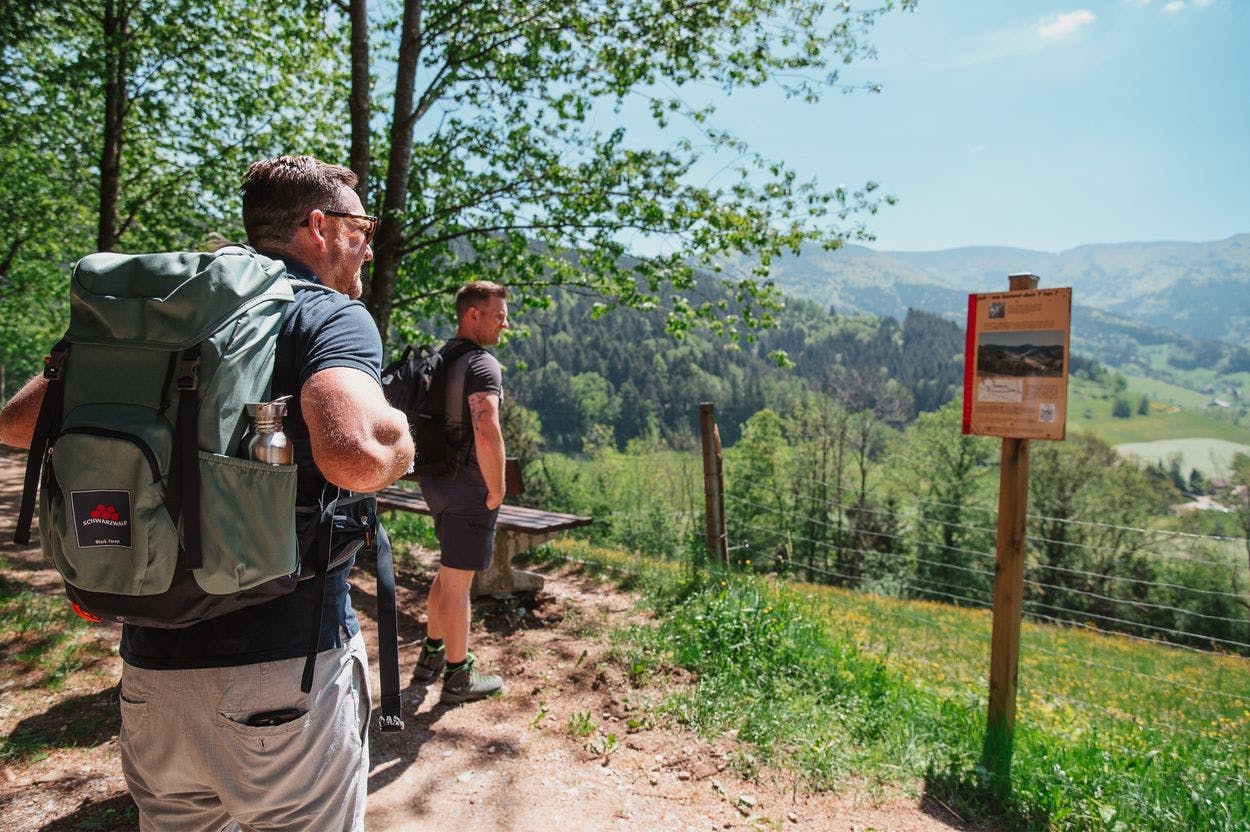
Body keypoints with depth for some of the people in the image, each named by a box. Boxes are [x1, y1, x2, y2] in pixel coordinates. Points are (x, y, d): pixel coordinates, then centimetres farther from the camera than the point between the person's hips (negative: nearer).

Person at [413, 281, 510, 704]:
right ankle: (458, 677, 15)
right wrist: (496, 490, -17)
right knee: (458, 581, 1)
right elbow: (487, 433, -30)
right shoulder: (481, 364, -18)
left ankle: (431, 655, 36)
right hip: (467, 487, -9)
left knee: (448, 572, 23)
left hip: (437, 481, 9)